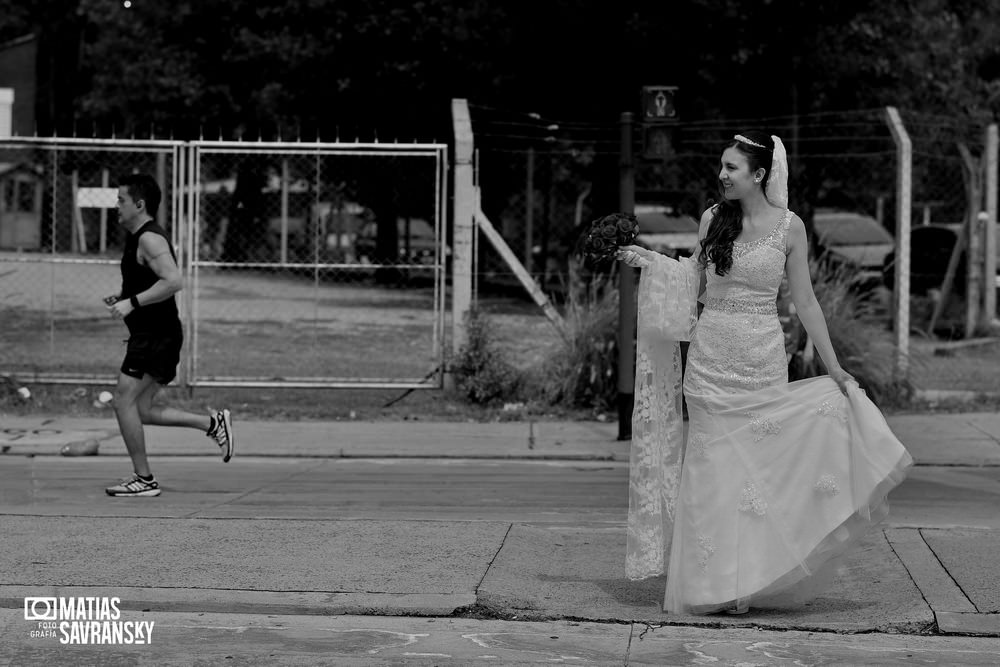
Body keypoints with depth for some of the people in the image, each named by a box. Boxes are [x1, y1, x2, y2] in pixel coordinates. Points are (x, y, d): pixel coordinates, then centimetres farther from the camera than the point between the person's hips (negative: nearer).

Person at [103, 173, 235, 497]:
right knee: (141, 411, 11)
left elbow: (173, 281, -28)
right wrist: (122, 298, 13)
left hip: (155, 335, -10)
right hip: (152, 334, 10)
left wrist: (132, 303, -25)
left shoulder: (150, 239, -15)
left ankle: (144, 479, -3)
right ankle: (213, 423, 13)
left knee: (124, 401, -9)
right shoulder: (138, 238, 18)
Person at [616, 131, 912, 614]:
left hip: (762, 362, -2)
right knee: (713, 469, 1)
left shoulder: (789, 227, -2)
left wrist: (835, 369, 1)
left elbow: (805, 303, 2)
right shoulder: (712, 219, 5)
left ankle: (751, 582, 8)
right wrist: (647, 261, 2)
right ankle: (714, 584, 7)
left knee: (758, 464, -1)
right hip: (709, 358, 2)